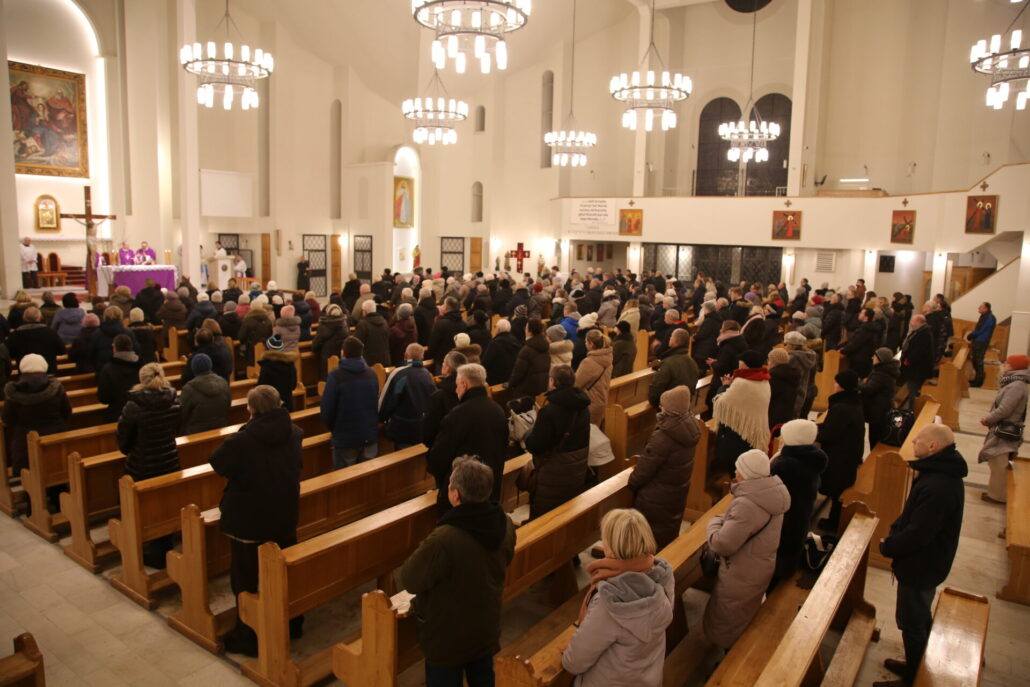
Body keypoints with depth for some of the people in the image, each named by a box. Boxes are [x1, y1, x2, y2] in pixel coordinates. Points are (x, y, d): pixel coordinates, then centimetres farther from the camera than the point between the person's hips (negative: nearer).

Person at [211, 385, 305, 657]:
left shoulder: (241, 441, -24)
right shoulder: (295, 433, -7)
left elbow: (217, 463, -8)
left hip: (248, 520, -5)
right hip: (285, 517, 6)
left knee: (247, 579, 11)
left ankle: (250, 639, 21)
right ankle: (291, 624, 36)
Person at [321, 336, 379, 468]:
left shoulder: (335, 376, -15)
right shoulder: (372, 373, 1)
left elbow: (327, 410, -11)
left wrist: (333, 428, 8)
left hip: (345, 438, -4)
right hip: (371, 436, 4)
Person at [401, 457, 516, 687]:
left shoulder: (444, 540, -37)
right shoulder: (505, 524, -15)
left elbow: (410, 580, -22)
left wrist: (424, 550, -6)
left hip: (448, 635, -5)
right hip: (487, 627, 6)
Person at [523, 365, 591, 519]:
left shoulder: (549, 411, -25)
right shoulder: (582, 406, -1)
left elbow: (535, 446, -22)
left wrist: (528, 435, -1)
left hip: (554, 473, -7)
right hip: (578, 470, 7)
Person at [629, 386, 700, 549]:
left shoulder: (663, 437, -32)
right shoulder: (690, 426, -10)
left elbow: (645, 467, -21)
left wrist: (632, 481, -4)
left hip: (657, 496, -7)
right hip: (679, 489, 8)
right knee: (669, 532, 26)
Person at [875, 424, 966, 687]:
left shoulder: (937, 487, -34)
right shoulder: (942, 473, 1)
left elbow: (917, 534, -30)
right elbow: (912, 515, 9)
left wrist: (888, 546, -14)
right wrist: (893, 535, -1)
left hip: (920, 566, -10)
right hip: (927, 562, 10)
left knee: (912, 622, 7)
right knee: (919, 618, 26)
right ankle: (916, 665, 44)